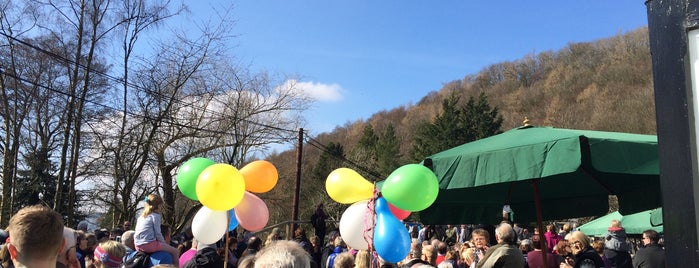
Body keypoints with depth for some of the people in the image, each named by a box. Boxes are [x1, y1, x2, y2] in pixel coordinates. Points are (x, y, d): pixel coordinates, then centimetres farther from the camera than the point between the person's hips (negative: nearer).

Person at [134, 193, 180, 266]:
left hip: (138, 246, 8)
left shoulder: (141, 217, 16)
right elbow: (158, 233, -9)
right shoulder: (155, 216, -6)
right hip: (149, 245, -8)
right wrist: (164, 243, 6)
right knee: (175, 251, 1)